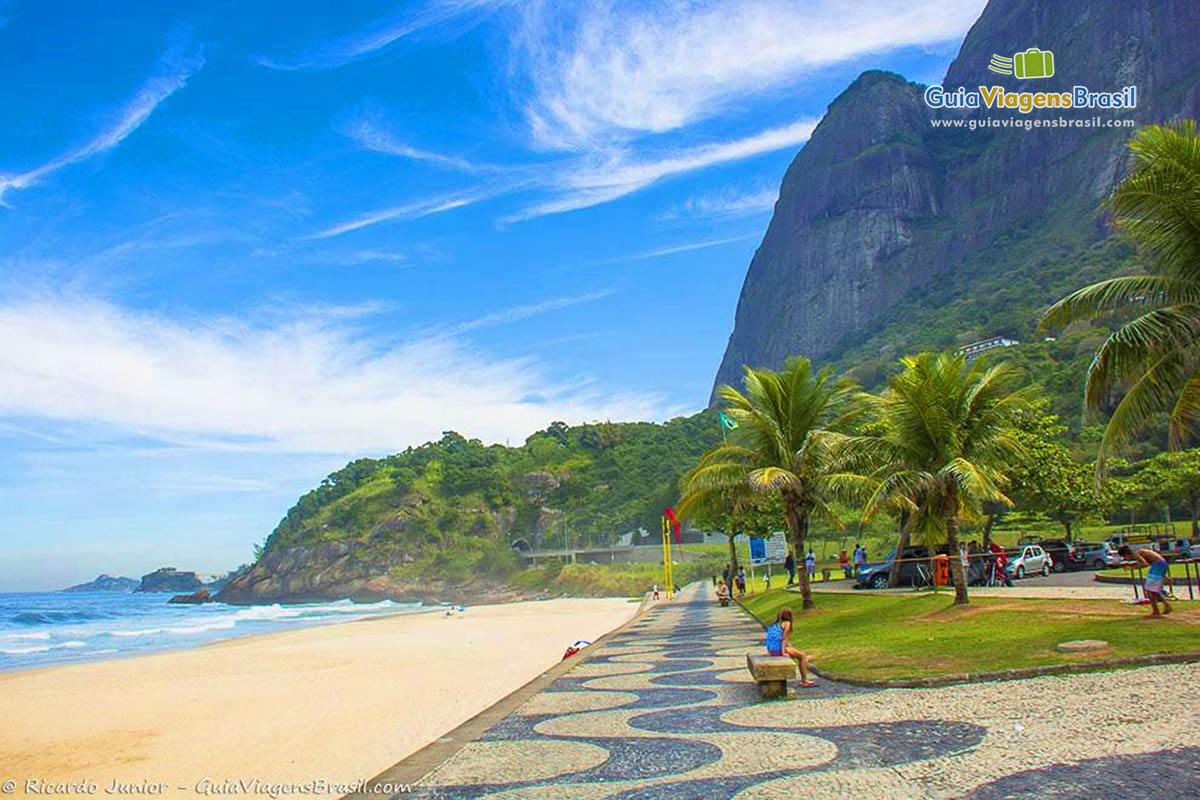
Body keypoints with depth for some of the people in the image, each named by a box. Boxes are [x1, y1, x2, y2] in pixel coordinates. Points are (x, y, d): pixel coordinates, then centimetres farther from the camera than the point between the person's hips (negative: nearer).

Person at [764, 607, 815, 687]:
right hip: (779, 649, -8)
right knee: (803, 656, 8)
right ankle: (805, 681, 7)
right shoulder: (787, 623, -4)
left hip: (771, 650, 8)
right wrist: (783, 652, -16)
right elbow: (784, 638, -12)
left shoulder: (776, 623, 18)